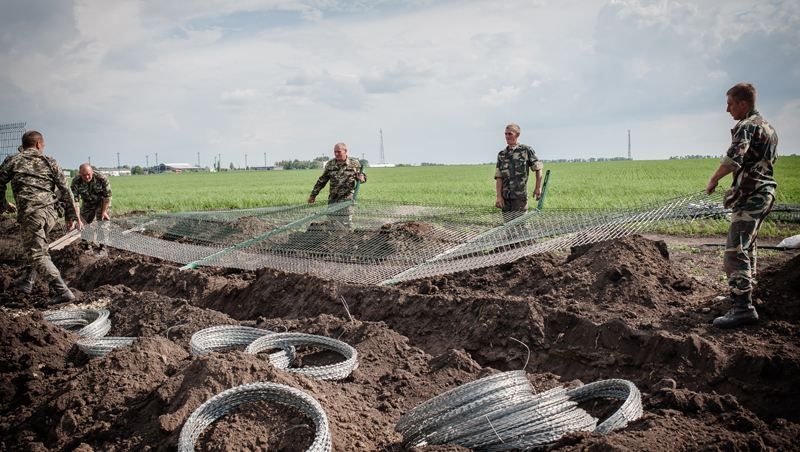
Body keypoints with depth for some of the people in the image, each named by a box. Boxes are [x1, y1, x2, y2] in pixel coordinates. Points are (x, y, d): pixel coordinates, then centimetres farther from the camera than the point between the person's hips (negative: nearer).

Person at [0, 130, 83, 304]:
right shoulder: (50, 162, 12)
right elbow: (65, 190, 8)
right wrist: (72, 215, 13)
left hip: (30, 213, -4)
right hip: (50, 213, 4)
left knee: (38, 255, -2)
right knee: (39, 246, 27)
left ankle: (63, 291, -13)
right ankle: (27, 281, 34)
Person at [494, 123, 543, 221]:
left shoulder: (526, 150, 1)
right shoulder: (501, 154, 11)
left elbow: (538, 168, 6)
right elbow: (498, 177, 5)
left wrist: (538, 187, 2)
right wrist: (499, 196, -5)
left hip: (520, 196, -4)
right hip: (505, 197, 4)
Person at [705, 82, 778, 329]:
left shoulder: (746, 126, -13)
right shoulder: (768, 126, 18)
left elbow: (733, 158, -28)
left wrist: (713, 180, -16)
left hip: (750, 196, -11)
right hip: (765, 191, 11)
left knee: (735, 251, -16)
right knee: (747, 246, 23)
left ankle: (743, 307, -22)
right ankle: (744, 293, 35)